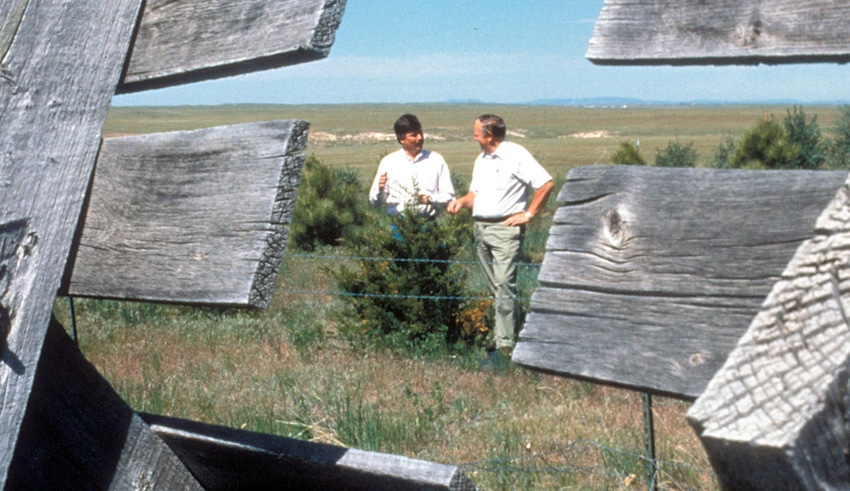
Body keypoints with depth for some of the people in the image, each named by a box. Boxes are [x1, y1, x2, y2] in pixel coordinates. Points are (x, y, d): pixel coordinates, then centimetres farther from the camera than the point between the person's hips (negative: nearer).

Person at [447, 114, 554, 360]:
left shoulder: (516, 155, -8)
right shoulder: (481, 159, 18)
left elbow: (546, 183, -13)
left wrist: (528, 214, -11)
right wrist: (462, 201, 3)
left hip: (505, 228, -8)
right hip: (480, 227, 8)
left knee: (504, 285, -12)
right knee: (493, 287, 11)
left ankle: (505, 342, -13)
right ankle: (498, 335, 17)